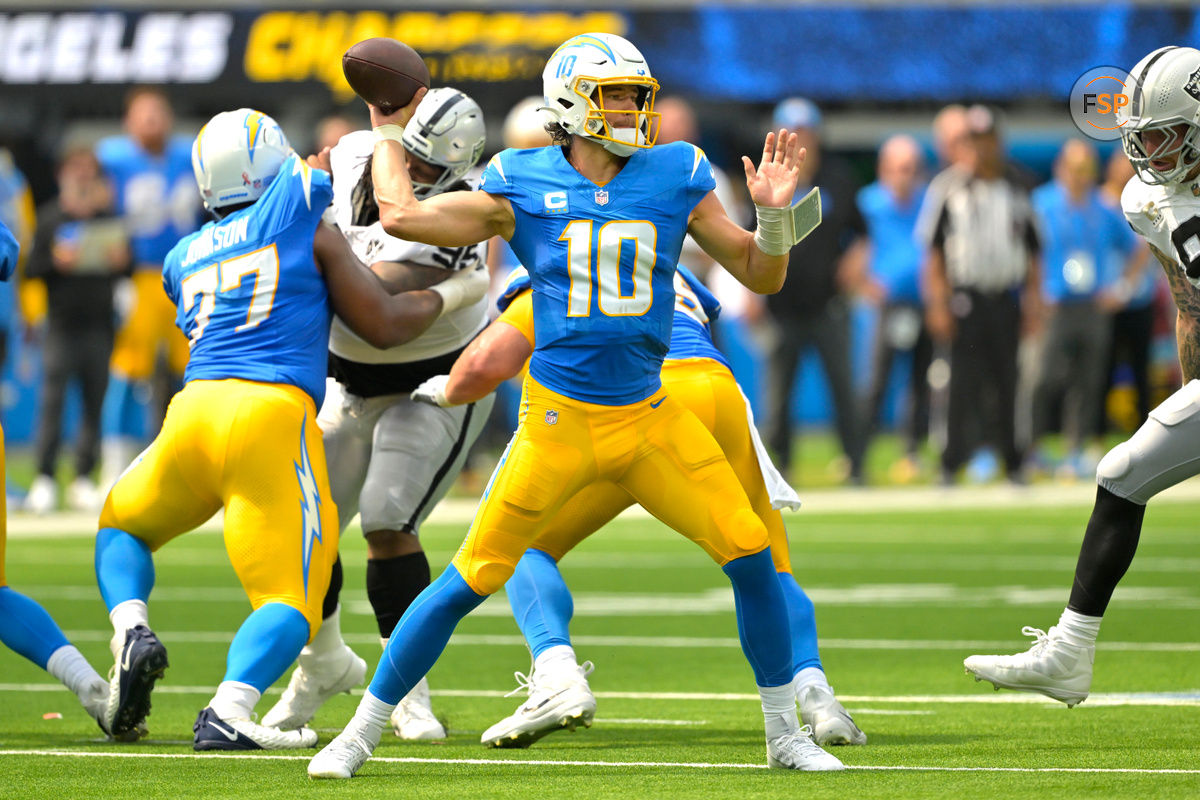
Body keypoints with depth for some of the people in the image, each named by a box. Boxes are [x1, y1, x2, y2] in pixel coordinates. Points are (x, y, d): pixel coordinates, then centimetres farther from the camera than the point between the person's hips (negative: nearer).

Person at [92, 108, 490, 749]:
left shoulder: (185, 259, 21)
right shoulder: (308, 226, 10)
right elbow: (385, 325, 11)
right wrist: (450, 294, 29)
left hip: (195, 407, 4)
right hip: (273, 414, -4)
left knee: (121, 528, 30)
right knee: (289, 600, -2)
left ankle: (132, 631, 0)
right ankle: (228, 712, -29)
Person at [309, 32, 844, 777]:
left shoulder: (676, 177, 3)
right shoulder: (524, 185, -2)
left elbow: (761, 274, 8)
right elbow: (403, 217, -5)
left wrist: (775, 214, -12)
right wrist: (389, 135, 8)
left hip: (650, 419, 2)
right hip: (559, 421, -2)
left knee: (751, 553, -5)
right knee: (470, 580, -4)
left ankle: (786, 734, 13)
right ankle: (362, 731, 9)